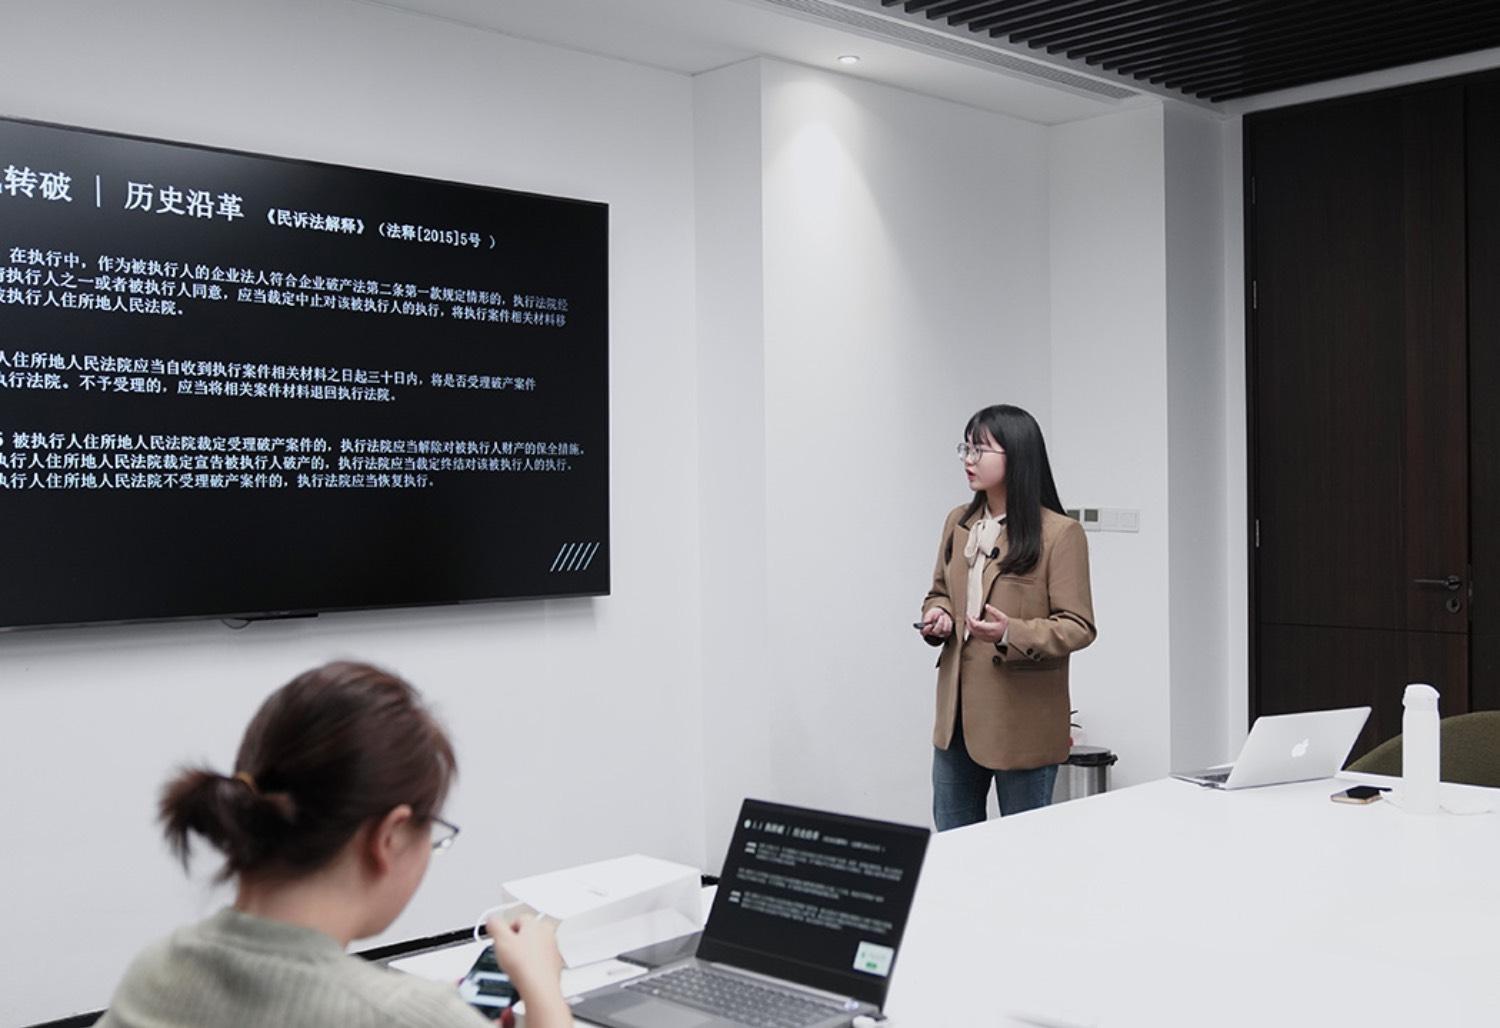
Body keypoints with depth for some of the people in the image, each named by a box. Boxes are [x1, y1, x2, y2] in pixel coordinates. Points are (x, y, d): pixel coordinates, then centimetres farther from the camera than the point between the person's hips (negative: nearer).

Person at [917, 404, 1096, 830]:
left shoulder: (1060, 533, -13)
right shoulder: (958, 523, 7)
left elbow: (1078, 626, -13)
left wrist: (1011, 634, -29)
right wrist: (938, 616, -3)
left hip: (1022, 723, -6)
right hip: (958, 714, 6)